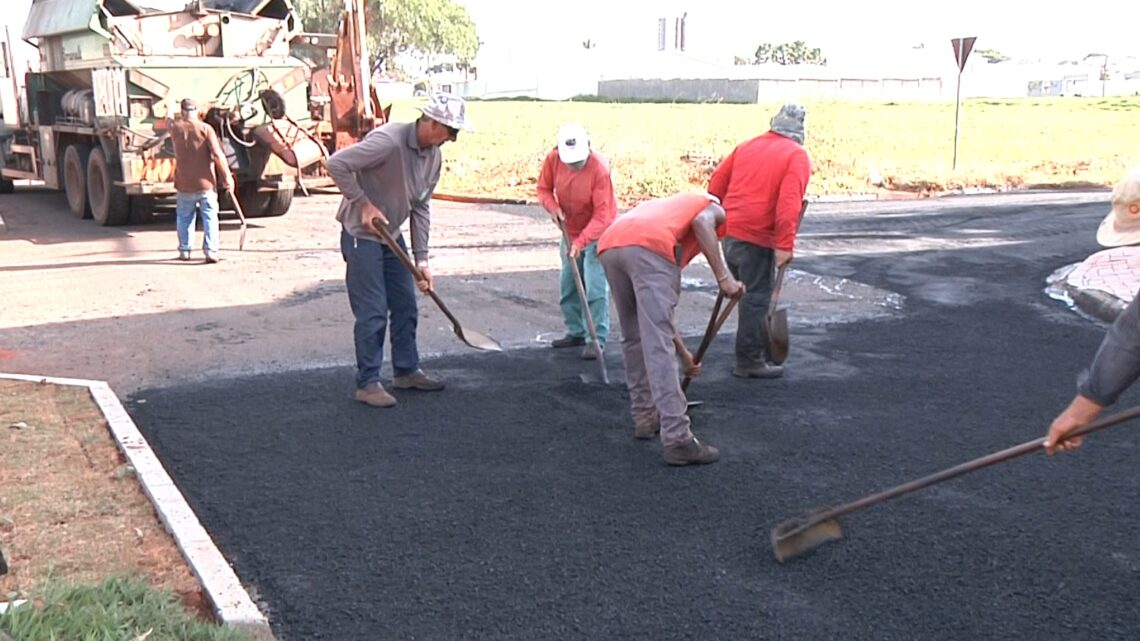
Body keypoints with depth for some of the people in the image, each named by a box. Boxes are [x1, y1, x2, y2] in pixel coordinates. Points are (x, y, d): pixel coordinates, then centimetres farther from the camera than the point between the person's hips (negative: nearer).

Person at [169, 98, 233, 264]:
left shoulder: (175, 128, 1)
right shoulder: (205, 128, -7)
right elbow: (218, 154, -13)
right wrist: (227, 177, -9)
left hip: (184, 183, 2)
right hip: (205, 182, -2)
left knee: (184, 218, 16)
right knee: (210, 217, 2)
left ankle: (184, 250, 19)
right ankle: (211, 251, -7)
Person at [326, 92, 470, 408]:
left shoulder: (433, 156, 1)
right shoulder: (388, 141, -25)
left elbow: (421, 209, 5)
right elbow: (336, 163, -26)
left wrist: (421, 260, 2)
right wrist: (363, 203, -22)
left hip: (392, 234, 8)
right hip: (361, 234, -8)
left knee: (405, 306, 13)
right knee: (373, 312, -6)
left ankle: (406, 371, 28)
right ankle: (367, 383, 6)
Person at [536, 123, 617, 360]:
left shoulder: (600, 168, -29)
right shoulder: (553, 159, -15)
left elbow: (602, 215, -28)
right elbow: (544, 188, 2)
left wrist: (580, 242, -35)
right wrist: (553, 207, -18)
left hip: (597, 234, -6)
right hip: (570, 232, 6)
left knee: (595, 287, -11)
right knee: (568, 286, 11)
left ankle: (597, 339, -4)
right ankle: (576, 332, 25)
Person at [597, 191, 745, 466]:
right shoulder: (715, 209, 30)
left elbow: (657, 311, 43)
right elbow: (701, 222, -1)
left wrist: (683, 353, 50)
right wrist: (724, 277, -3)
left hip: (609, 245, 7)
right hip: (649, 247, -6)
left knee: (634, 339, 23)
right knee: (658, 347, -8)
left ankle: (646, 416, 32)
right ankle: (677, 440, -8)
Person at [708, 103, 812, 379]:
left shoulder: (746, 146, 14)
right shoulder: (797, 155, -5)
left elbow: (716, 184, 14)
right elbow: (789, 202, -18)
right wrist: (785, 245, -19)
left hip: (728, 231, 7)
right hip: (757, 237, -7)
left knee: (749, 293, 19)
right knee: (756, 298, 3)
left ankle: (761, 350, 33)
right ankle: (750, 362, 9)